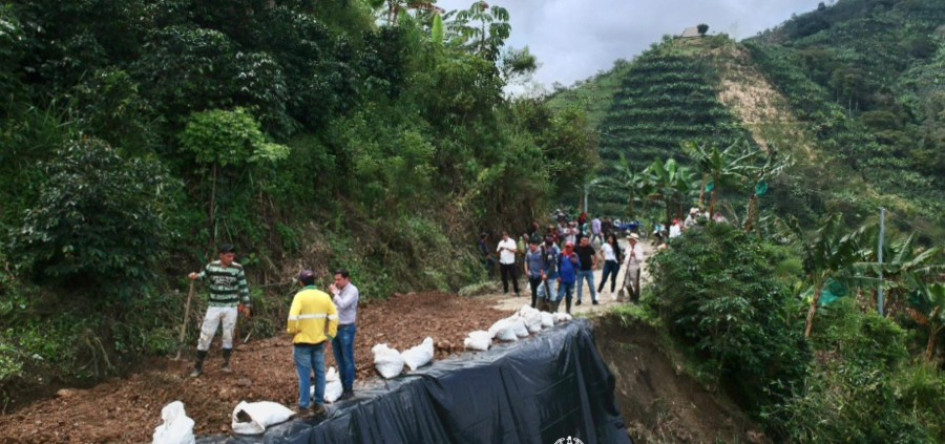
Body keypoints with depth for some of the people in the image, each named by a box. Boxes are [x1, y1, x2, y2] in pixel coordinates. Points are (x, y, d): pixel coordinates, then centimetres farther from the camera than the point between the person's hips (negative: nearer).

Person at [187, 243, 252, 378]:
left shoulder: (238, 269, -8)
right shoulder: (211, 266, -5)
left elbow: (243, 287, -1)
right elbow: (202, 275, 10)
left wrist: (247, 305, -1)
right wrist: (195, 276, -15)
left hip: (231, 307, -1)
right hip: (214, 306, 1)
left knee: (228, 336, 9)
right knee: (205, 335, 1)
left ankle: (226, 363, 26)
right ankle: (198, 366, 11)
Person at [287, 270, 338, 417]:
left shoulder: (300, 296, -12)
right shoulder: (324, 296, 2)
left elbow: (293, 317, -23)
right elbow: (334, 316, 1)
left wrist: (292, 331, -5)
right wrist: (330, 335, 7)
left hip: (302, 341, -4)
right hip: (319, 341, 4)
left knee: (305, 374, 2)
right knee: (319, 373, 12)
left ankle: (304, 406, 7)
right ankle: (319, 403, 18)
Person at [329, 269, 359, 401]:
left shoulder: (352, 290, -12)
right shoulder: (338, 290, 8)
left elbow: (343, 305, -24)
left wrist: (334, 293, -14)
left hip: (346, 329, -7)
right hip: (335, 328, 7)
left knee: (348, 360, -1)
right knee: (339, 360, 11)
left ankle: (349, 389, 6)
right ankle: (343, 388, 19)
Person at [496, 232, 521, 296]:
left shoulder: (512, 241, 0)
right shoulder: (501, 243, 10)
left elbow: (515, 250, -12)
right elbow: (497, 251, 9)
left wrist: (507, 248, -24)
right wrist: (500, 250, -13)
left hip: (511, 262, -3)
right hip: (502, 262, 4)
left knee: (514, 277, -3)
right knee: (504, 277, 7)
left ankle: (516, 291, 2)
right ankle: (506, 291, 18)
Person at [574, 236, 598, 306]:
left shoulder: (590, 248, -2)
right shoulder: (577, 248, -7)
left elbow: (595, 255, 12)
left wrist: (595, 264, 5)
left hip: (589, 270, 1)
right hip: (580, 270, -1)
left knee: (591, 285, 3)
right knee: (579, 285, 4)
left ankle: (594, 299, 11)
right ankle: (579, 299, 12)